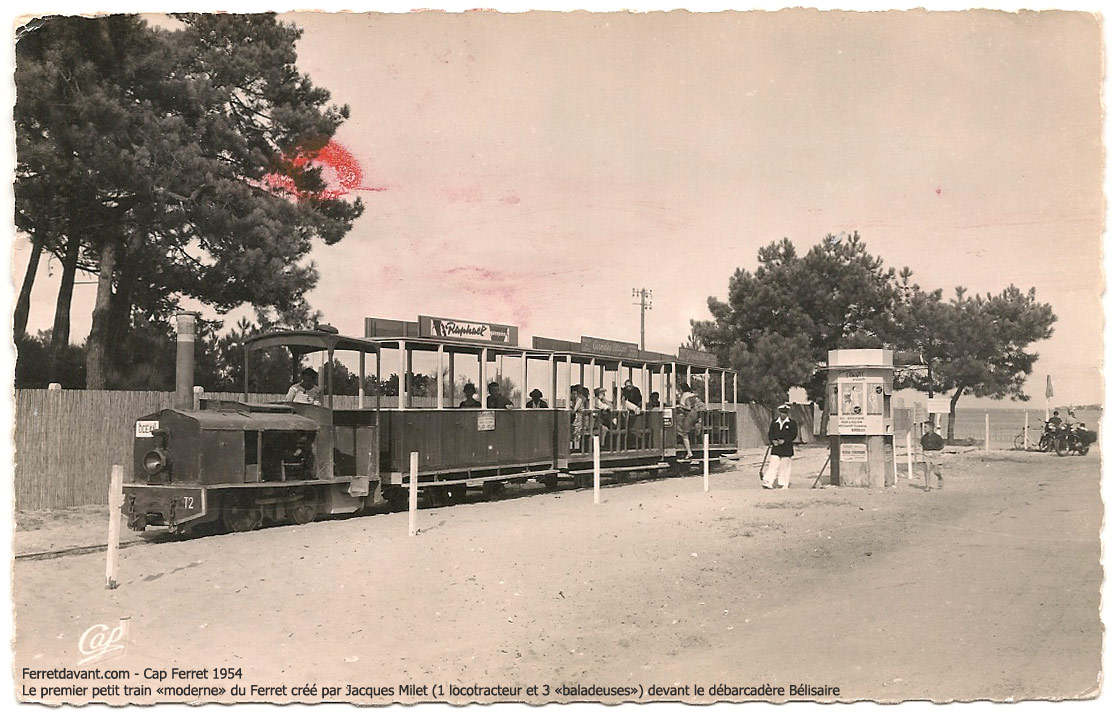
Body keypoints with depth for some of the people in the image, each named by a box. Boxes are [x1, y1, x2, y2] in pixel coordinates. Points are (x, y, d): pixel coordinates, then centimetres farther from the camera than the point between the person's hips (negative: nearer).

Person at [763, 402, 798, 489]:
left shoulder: (792, 423, 1)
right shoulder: (774, 422, 11)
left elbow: (794, 435, -6)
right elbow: (770, 433, 10)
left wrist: (784, 440, -17)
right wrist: (773, 440, -10)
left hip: (787, 449, -2)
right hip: (776, 448, 2)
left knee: (785, 466, 3)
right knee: (773, 465, -4)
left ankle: (784, 484, 11)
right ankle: (768, 482, -9)